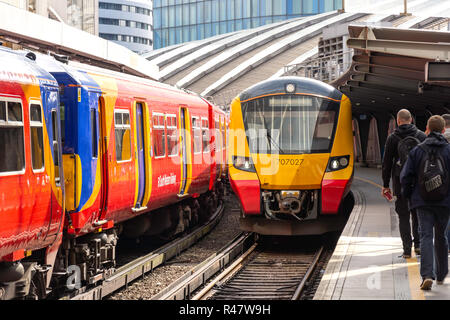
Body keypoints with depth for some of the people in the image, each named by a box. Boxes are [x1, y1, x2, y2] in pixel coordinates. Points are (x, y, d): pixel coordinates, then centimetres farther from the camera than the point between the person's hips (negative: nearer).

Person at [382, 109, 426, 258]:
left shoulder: (392, 138, -1)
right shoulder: (422, 136, 2)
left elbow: (386, 163, 0)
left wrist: (385, 185, 6)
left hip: (400, 181, -1)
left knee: (403, 215, 3)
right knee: (417, 213, 14)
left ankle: (407, 249, -2)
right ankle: (418, 244, 8)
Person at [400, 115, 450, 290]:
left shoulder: (417, 151, -1)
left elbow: (405, 176, -2)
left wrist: (408, 196, 12)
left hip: (423, 203, -1)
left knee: (426, 236, -3)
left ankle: (427, 275, -20)